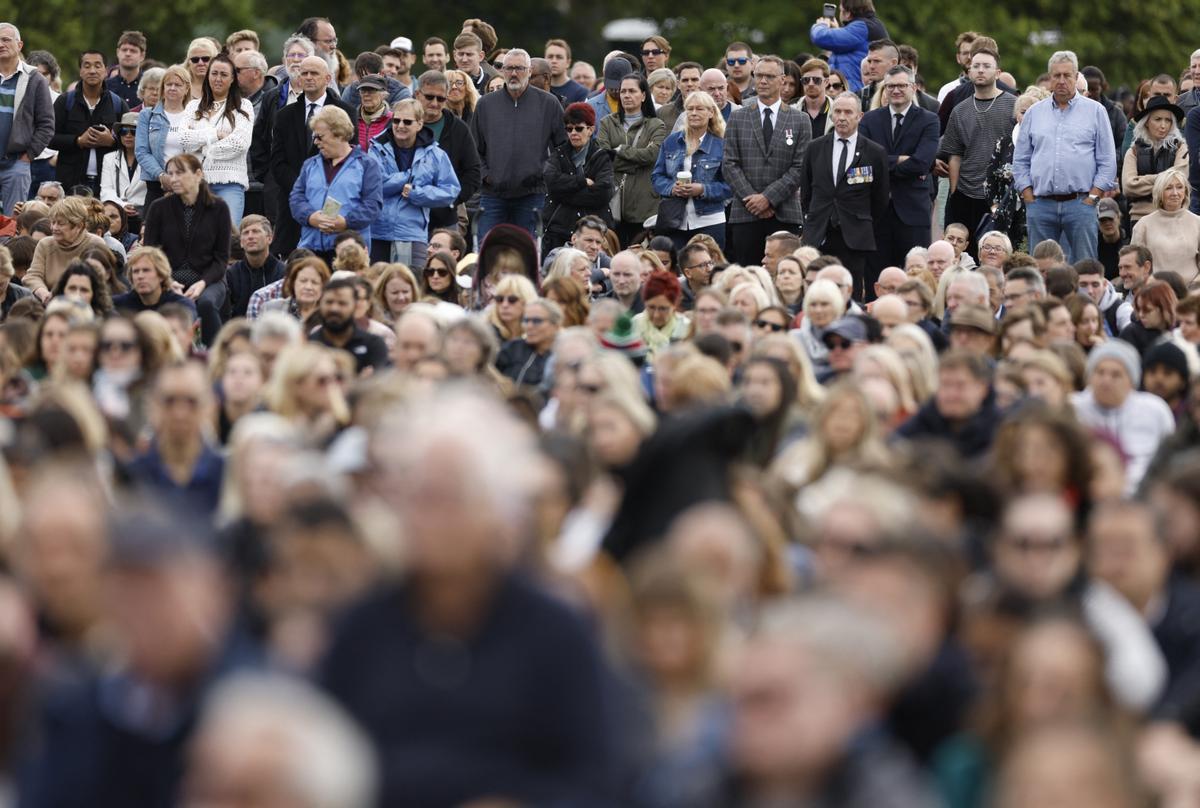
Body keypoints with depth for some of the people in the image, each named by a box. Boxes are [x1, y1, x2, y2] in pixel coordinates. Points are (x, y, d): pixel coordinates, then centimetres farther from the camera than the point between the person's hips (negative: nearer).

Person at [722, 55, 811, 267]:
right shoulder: (738, 119, 10)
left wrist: (768, 197, -9)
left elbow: (800, 168, 1)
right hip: (745, 214, 1)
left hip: (785, 215, -1)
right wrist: (751, 198, -8)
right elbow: (729, 164, 5)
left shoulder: (799, 121, 7)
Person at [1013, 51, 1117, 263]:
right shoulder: (1035, 113, 14)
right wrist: (1029, 198, 2)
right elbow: (1020, 161, 14)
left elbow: (1108, 163, 3)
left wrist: (1091, 198, -6)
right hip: (1042, 204, 3)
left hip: (1080, 203, -3)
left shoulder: (1095, 111, 6)